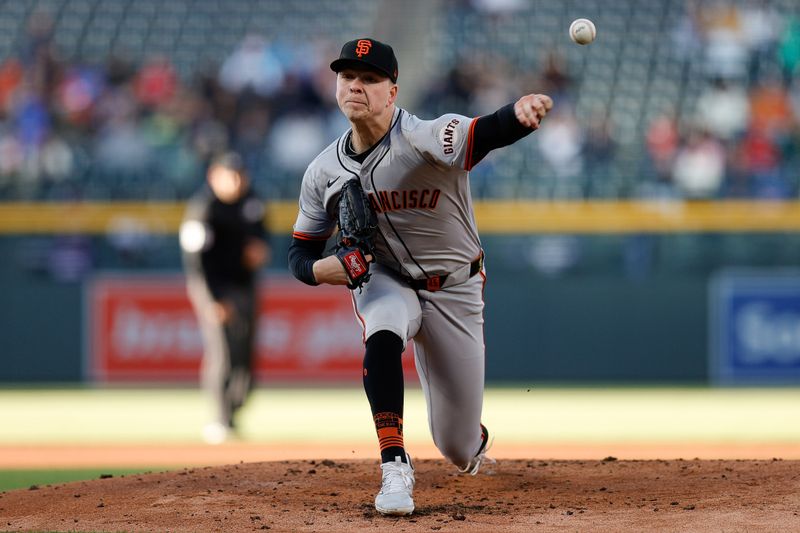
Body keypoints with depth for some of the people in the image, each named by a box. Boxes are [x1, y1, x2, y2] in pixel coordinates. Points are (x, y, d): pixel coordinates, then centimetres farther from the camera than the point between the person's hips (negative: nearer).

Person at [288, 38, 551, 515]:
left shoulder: (425, 139, -27)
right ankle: (395, 467, -32)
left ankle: (475, 440, 45)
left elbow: (485, 133, -48)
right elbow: (301, 251, 0)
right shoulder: (324, 172, -11)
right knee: (382, 338, -37)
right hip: (384, 281, 2)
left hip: (454, 291, -2)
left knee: (458, 447, 5)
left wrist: (520, 113, -72)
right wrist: (320, 269, -25)